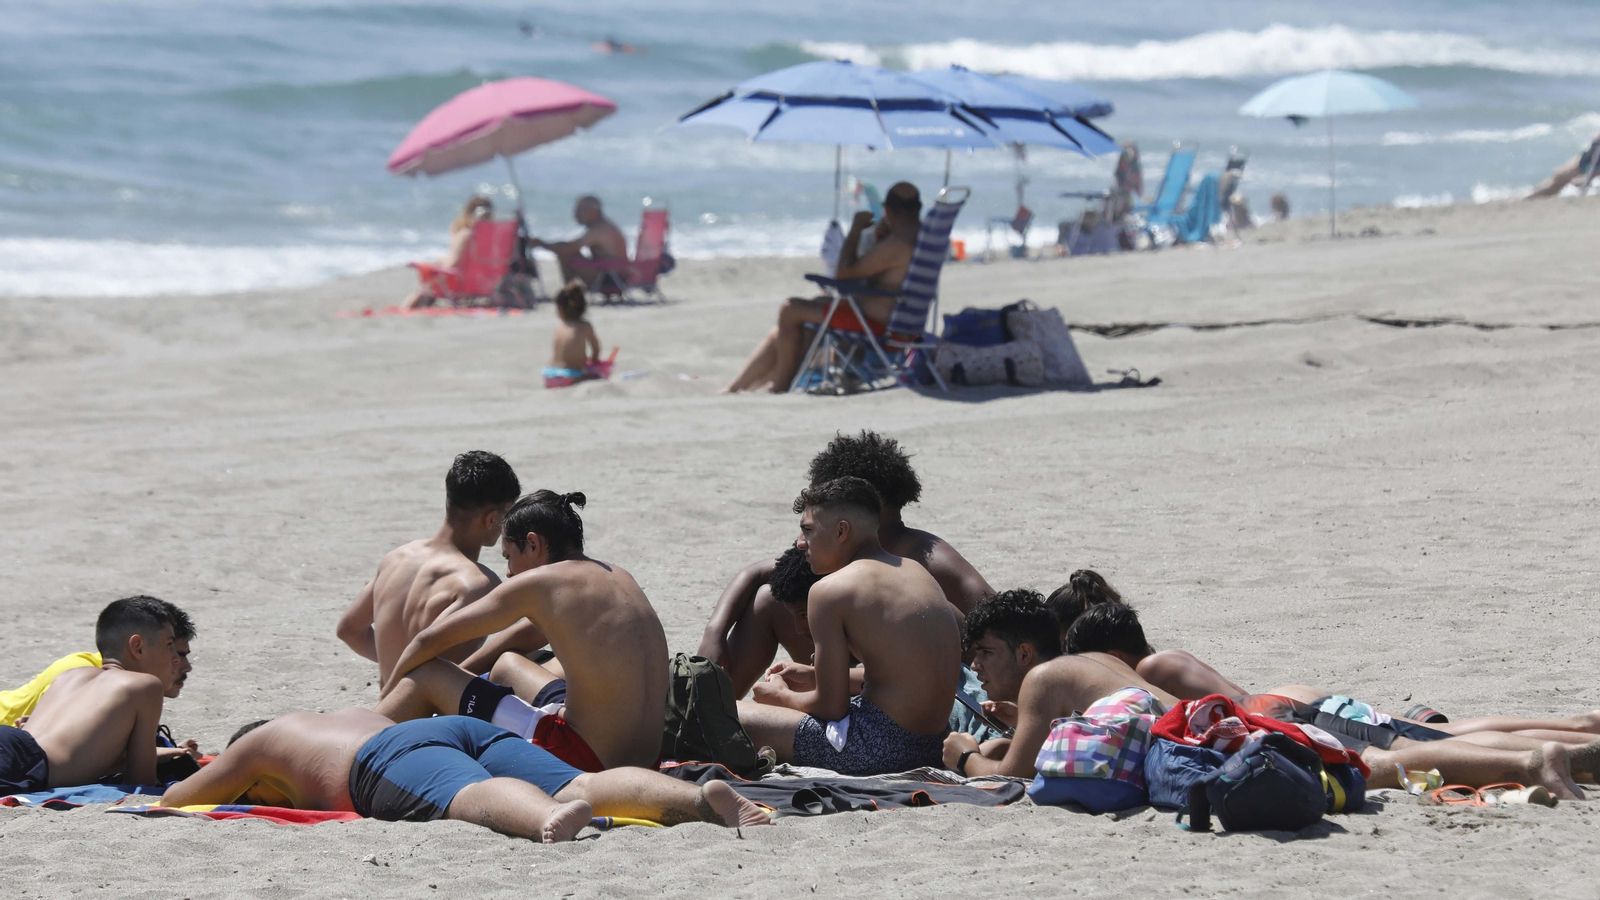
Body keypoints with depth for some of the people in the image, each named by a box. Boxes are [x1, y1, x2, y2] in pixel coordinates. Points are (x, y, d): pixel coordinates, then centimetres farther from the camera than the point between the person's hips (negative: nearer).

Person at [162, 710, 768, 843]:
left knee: (471, 796, -38)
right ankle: (699, 797, -47)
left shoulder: (259, 742, 34)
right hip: (479, 732, 7)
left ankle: (553, 817, -75)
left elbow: (175, 800, 42)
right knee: (578, 785, -17)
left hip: (397, 755, -7)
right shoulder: (351, 717, 50)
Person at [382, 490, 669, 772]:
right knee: (506, 665, 32)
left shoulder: (537, 584, -9)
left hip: (588, 759, -8)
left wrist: (386, 698, 16)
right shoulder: (617, 576, 12)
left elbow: (432, 640, 0)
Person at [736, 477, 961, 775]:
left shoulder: (831, 590, -12)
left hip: (881, 747, -9)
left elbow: (832, 706, -10)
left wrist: (781, 696, 11)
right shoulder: (916, 572, 12)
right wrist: (815, 677, 26)